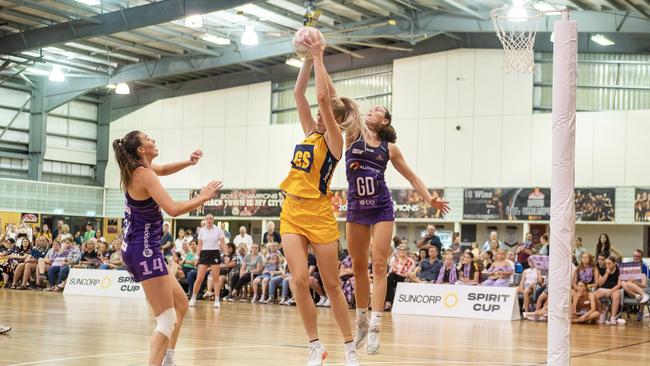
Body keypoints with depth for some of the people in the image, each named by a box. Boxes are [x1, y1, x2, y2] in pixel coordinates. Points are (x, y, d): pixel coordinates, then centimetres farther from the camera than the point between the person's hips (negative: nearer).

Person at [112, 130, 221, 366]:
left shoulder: (137, 168, 9)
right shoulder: (144, 174, -16)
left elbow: (162, 170, 31)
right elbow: (173, 209, -26)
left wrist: (188, 162, 13)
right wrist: (202, 198, -12)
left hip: (141, 249, 10)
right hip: (144, 250, -10)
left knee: (181, 305, 20)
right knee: (167, 319, -10)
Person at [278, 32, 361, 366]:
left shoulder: (333, 140, -6)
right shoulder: (311, 132, 11)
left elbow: (322, 98, -17)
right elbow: (298, 93, 8)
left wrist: (319, 57, -11)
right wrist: (309, 58, 2)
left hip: (318, 213, -5)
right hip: (292, 212, 5)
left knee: (331, 285, 2)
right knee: (299, 279, -8)